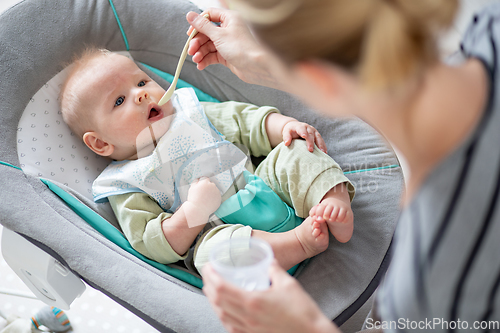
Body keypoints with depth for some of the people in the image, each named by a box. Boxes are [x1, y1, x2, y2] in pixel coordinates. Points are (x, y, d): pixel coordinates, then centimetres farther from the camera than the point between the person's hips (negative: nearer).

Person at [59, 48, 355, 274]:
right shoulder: (125, 188, 0)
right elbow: (151, 245, -9)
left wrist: (286, 125, -4)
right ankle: (301, 241, -35)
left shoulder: (187, 112, 14)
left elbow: (245, 120, 15)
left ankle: (335, 204, -27)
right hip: (219, 229, -5)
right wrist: (194, 211, -24)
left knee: (294, 150, -11)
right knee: (211, 251, -37)